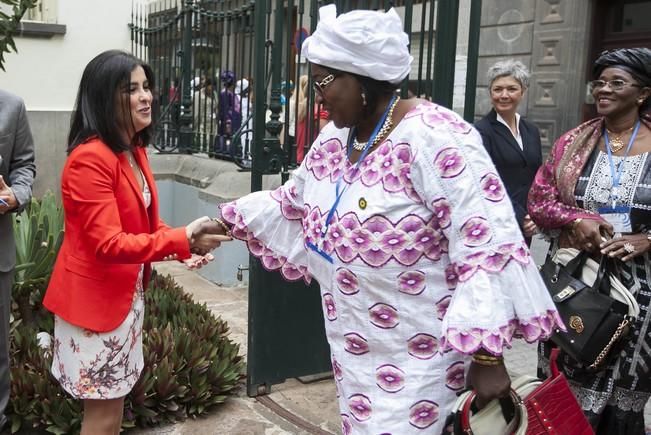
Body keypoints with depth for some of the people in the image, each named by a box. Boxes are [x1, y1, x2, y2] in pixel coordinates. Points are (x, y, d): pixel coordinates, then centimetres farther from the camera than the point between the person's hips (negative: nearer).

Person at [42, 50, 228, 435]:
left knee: (115, 401, 19)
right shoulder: (90, 159, -22)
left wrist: (184, 246, -5)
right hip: (94, 298, -9)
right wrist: (180, 240, -35)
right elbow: (108, 244, -27)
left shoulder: (135, 151, 8)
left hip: (127, 293, 9)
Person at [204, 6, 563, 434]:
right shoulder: (335, 138, 2)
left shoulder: (434, 140, -25)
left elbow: (486, 247, -28)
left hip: (419, 352, -8)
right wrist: (226, 221, 17)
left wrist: (487, 356, -27)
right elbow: (294, 202, 19)